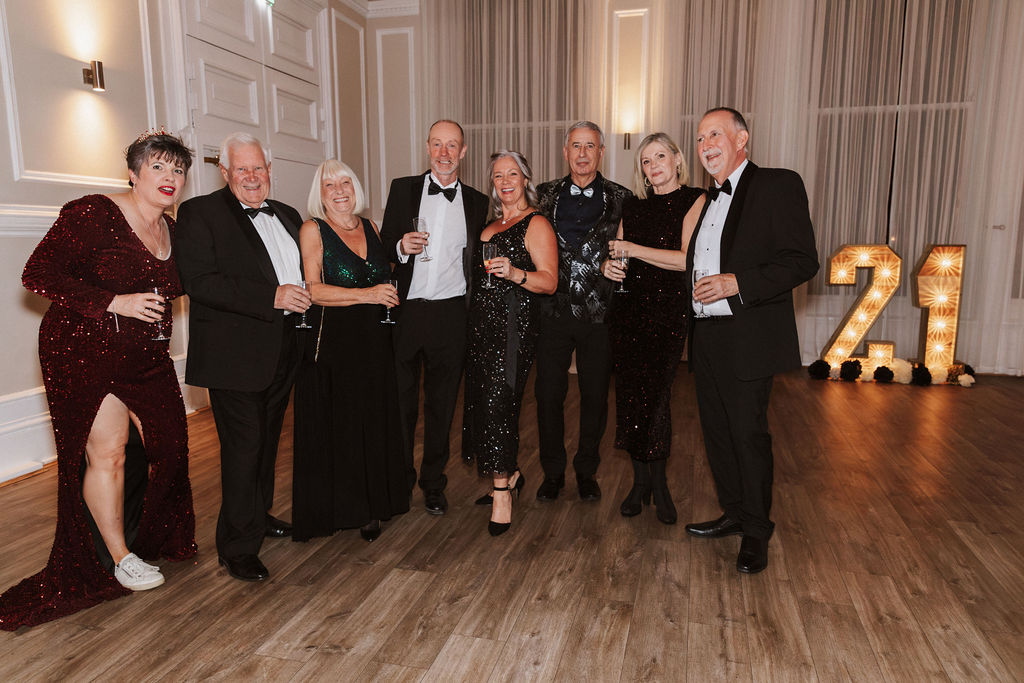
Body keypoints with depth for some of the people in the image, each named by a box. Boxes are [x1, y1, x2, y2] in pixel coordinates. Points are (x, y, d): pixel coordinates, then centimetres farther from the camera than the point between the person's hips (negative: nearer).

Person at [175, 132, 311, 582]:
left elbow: (301, 274, 27)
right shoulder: (199, 214, -6)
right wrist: (271, 297, -24)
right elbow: (199, 282, -18)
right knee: (243, 445, -3)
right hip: (234, 354, -7)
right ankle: (239, 546, 10)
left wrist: (304, 300, 7)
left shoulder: (287, 215, 16)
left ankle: (259, 515, 37)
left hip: (282, 351, 7)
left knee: (267, 439, 18)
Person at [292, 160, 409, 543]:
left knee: (374, 423, 7)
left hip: (374, 342, 5)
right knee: (333, 427, 0)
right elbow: (311, 289, -14)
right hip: (331, 343, -5)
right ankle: (336, 507, 16)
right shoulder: (312, 230, -3)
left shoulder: (369, 228, 13)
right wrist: (366, 294, -20)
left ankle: (371, 506, 21)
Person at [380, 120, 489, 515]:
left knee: (442, 404, 10)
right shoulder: (403, 189, 7)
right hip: (406, 310, 0)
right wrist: (401, 247, -15)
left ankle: (433, 483, 25)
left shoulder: (477, 203, 10)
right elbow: (385, 247, 7)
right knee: (401, 401, 7)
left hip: (451, 315, 1)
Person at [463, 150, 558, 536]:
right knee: (481, 399, 7)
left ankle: (502, 492, 0)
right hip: (483, 321, 8)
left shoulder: (536, 224, -4)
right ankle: (508, 475, 24)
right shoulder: (491, 225, 20)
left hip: (514, 322, -8)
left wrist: (515, 274, -27)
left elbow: (549, 282, -13)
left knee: (497, 399, -12)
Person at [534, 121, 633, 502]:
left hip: (600, 314, 0)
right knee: (549, 394, 6)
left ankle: (586, 471, 28)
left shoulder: (621, 199, 3)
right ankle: (553, 472, 25)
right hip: (554, 311, 1)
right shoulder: (545, 196, 7)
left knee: (595, 396, 9)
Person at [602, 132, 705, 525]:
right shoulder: (632, 206, 15)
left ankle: (658, 482, 12)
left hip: (669, 311, -4)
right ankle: (640, 481, 16)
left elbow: (687, 259, -12)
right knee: (630, 393, 3)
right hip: (629, 308, 5)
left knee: (656, 393, -6)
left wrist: (632, 249, -10)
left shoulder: (693, 201, -1)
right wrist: (609, 265, -4)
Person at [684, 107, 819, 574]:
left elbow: (802, 261, -14)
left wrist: (737, 284, -22)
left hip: (747, 339, -7)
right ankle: (734, 514, 31)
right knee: (716, 431, 14)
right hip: (706, 338, 8)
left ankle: (756, 532, 17)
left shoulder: (778, 185, -6)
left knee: (748, 434, 0)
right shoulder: (708, 199, 18)